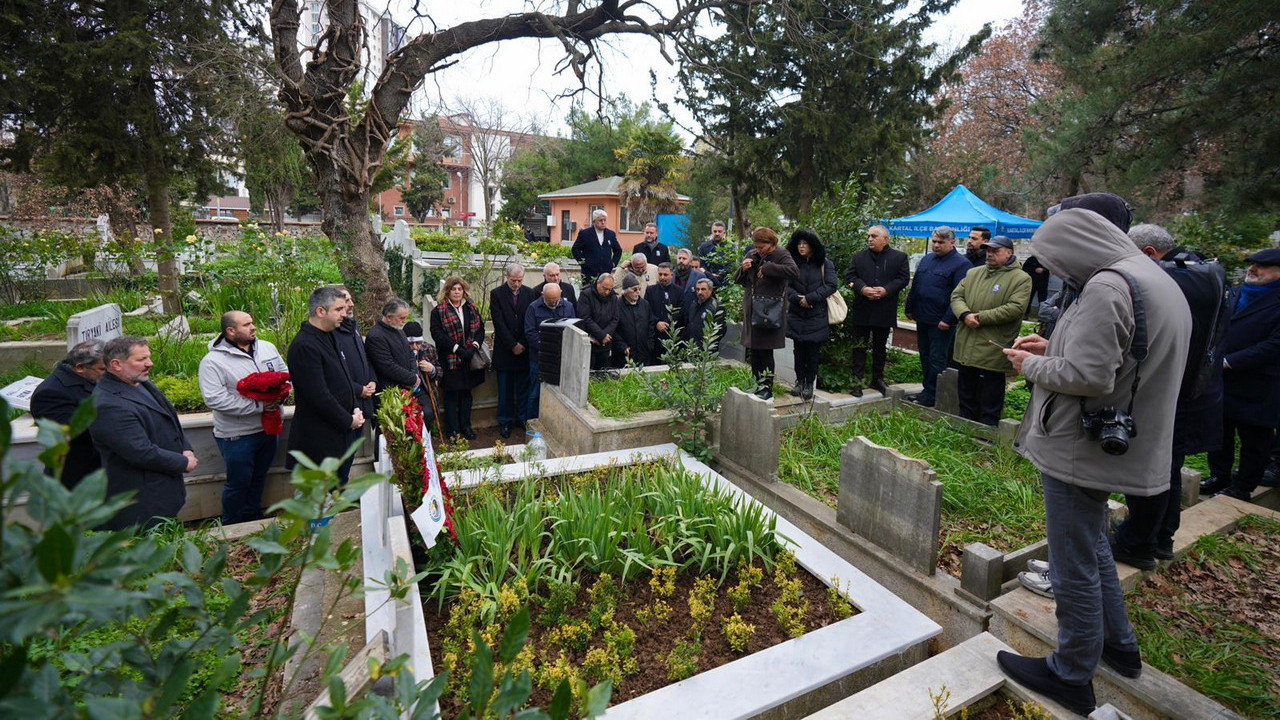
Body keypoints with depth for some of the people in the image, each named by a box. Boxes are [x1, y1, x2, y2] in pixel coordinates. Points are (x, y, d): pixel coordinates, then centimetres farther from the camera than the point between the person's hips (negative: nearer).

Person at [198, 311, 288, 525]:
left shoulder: (267, 347, 2)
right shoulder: (213, 361, -15)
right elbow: (215, 399, -22)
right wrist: (258, 406, -25)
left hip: (269, 428, 5)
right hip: (237, 435, -5)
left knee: (259, 477, 21)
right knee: (239, 482, 9)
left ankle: (253, 519, 40)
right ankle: (231, 528, 30)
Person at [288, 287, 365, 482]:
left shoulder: (332, 336, 10)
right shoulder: (304, 346, -20)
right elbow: (319, 395, -23)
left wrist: (356, 408, 3)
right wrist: (348, 421, -12)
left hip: (341, 434, 9)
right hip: (319, 442, -9)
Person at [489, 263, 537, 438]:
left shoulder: (529, 293, 4)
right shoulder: (496, 294, -3)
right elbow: (499, 323, -9)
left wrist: (522, 344, -7)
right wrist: (513, 345, -12)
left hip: (525, 348, 2)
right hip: (505, 350, -2)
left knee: (524, 387, 9)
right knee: (505, 389, 6)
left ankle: (523, 418, 22)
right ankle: (505, 422, 17)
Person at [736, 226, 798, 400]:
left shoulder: (781, 255, -6)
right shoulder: (752, 255, 12)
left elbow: (793, 270, -27)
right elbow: (738, 279, 17)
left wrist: (766, 268, -23)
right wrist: (743, 268, -5)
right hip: (752, 311, 6)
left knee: (765, 351, -2)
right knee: (753, 351, 10)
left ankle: (768, 388, 9)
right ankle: (759, 385, 23)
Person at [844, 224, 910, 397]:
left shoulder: (900, 257, 4)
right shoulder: (859, 257, 8)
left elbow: (903, 278, -3)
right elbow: (850, 276, 0)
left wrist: (886, 290, -18)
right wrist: (863, 288, -18)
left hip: (884, 310, 0)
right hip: (862, 311, 0)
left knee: (880, 347, 12)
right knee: (859, 347, 2)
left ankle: (877, 379, 25)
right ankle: (857, 381, 7)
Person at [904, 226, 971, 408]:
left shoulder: (961, 264, -10)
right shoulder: (926, 259, 14)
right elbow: (914, 286, 20)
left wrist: (948, 319, -19)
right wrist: (909, 308, 17)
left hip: (941, 322, -7)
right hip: (922, 318, 7)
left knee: (937, 359, 0)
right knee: (924, 357, 14)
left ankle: (931, 395, 7)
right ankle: (928, 390, 25)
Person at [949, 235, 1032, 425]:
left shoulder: (1021, 279, -5)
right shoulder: (974, 273, 13)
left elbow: (1015, 308, -16)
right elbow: (956, 296, 7)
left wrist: (981, 317, -18)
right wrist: (965, 314, -12)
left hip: (992, 351, -6)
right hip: (966, 348, 6)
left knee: (990, 404, 4)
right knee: (966, 398, 18)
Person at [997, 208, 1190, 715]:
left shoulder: (1107, 286, -21)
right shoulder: (1156, 280, 12)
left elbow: (1087, 376, -26)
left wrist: (1030, 365, -10)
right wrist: (1053, 349, 6)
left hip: (1082, 450, -10)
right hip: (1119, 445, 10)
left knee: (1074, 566, 5)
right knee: (1092, 546, 27)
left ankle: (1072, 677, 21)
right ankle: (1119, 646, 43)